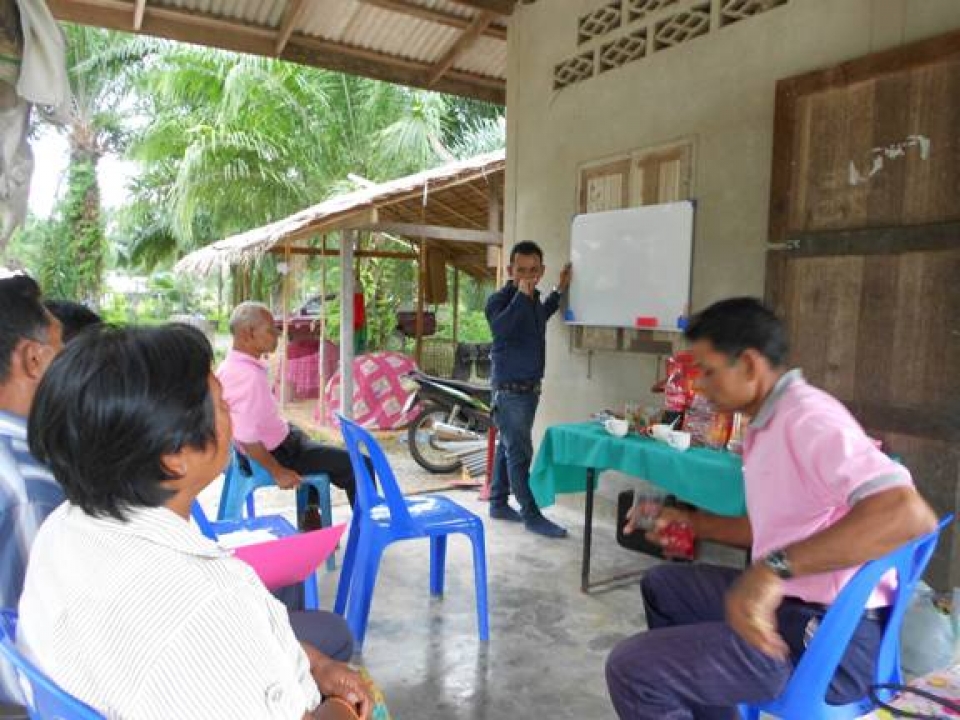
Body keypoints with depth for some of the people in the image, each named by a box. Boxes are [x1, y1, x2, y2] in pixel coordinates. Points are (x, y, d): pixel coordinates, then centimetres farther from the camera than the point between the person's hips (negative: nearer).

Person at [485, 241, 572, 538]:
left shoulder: (534, 298, 10)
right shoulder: (499, 299, -14)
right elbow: (499, 329, -35)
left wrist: (560, 291, 26)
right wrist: (521, 296, -33)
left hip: (530, 388, 8)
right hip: (510, 390, -8)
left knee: (508, 447, 15)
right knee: (520, 453, -5)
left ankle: (499, 503, 26)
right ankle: (531, 515, 2)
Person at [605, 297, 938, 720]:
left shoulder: (808, 416, -21)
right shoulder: (769, 423, 13)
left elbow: (908, 513, -36)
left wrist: (774, 568, -42)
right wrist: (691, 523, 16)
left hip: (828, 637, -10)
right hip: (786, 603, 10)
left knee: (631, 669, -17)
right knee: (661, 586, 25)